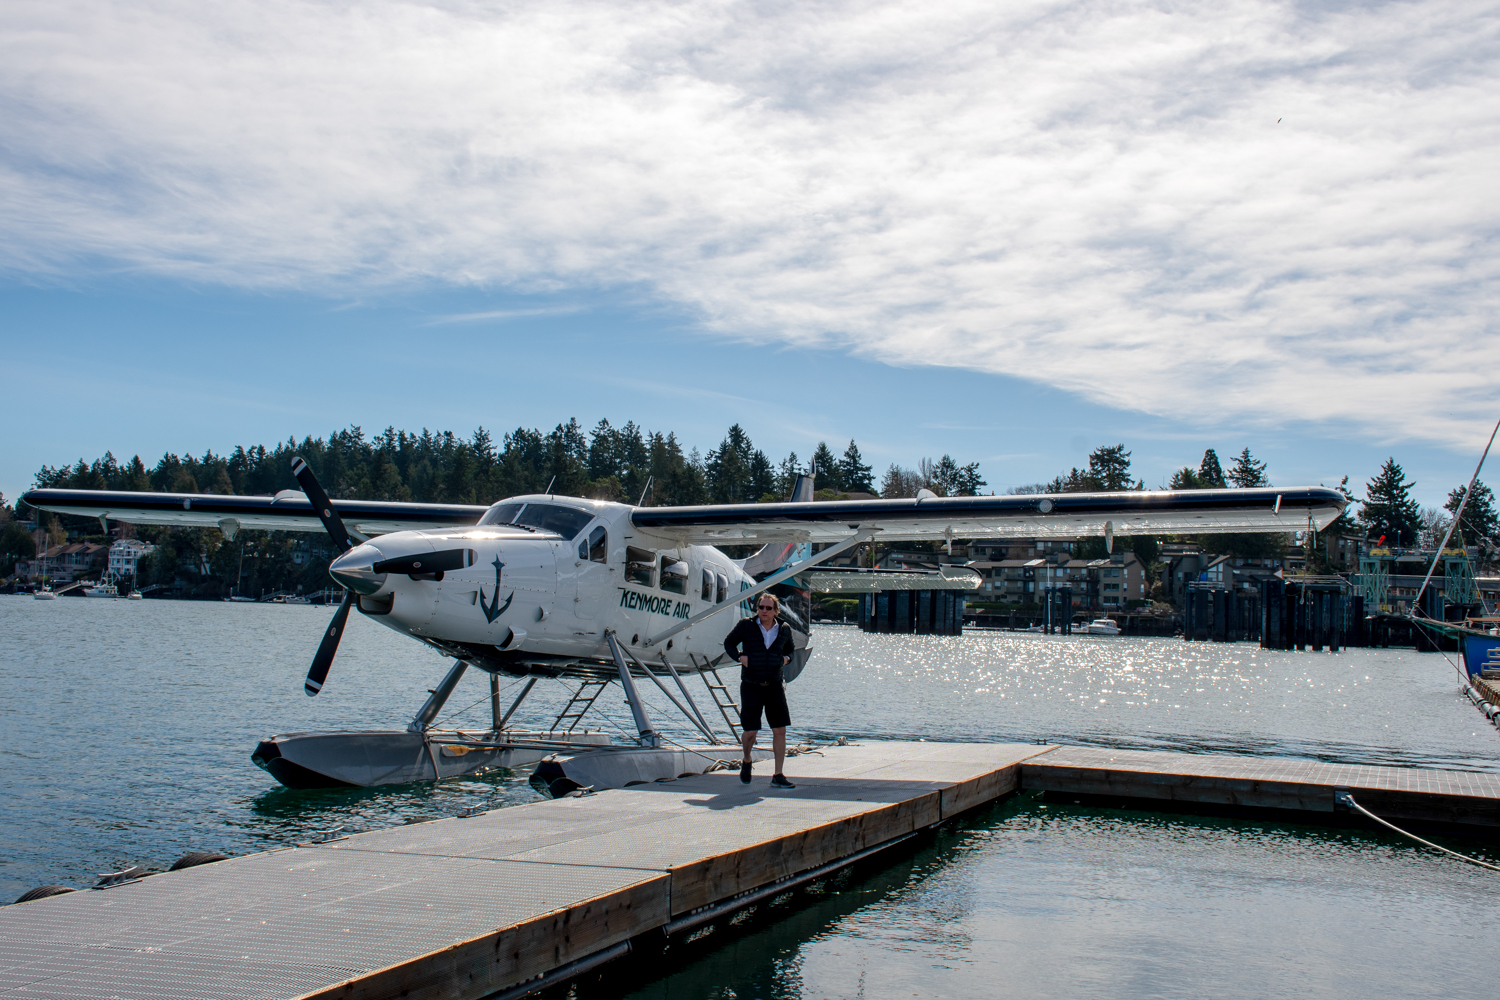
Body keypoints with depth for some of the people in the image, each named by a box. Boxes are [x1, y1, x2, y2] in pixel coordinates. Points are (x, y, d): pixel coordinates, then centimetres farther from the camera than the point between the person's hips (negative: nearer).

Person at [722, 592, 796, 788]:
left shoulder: (784, 630, 4)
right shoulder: (746, 626, -4)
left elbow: (789, 649, 23)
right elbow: (729, 642, 9)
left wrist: (787, 658, 1)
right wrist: (739, 656, -8)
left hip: (774, 686, 3)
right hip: (751, 686, -2)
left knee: (780, 730, -3)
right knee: (750, 731, -2)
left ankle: (778, 776, 4)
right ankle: (746, 762, 30)